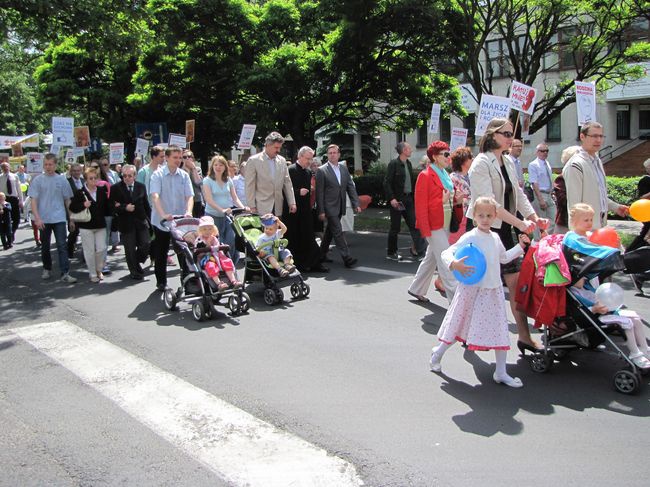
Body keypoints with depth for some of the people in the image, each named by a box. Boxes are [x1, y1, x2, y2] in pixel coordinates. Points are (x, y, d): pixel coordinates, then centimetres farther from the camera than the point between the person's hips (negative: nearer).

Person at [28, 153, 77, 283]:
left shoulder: (62, 180, 2)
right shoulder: (38, 180, 0)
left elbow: (67, 200, 7)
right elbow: (34, 201, -4)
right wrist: (37, 218, -15)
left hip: (59, 219, -1)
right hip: (43, 219, 1)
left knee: (62, 246, -7)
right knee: (45, 246, 13)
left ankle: (65, 273, -10)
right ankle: (47, 269, 30)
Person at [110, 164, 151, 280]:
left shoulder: (141, 187, 7)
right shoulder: (116, 188, -2)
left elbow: (146, 205, 11)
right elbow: (113, 206, -6)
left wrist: (150, 219, 8)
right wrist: (125, 208, -20)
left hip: (141, 222, 2)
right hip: (126, 224, -2)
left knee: (145, 245, -1)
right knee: (130, 250, 3)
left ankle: (137, 263, 25)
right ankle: (135, 272, 18)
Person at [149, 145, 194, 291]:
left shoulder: (184, 175, 4)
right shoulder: (158, 175, -7)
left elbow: (189, 196, -2)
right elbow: (155, 196, -19)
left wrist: (188, 211, -22)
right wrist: (163, 214, -33)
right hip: (161, 221, -2)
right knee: (161, 253, 9)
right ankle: (161, 282, 21)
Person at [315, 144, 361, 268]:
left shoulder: (344, 169, 10)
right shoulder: (321, 170, -7)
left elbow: (351, 187, 9)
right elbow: (319, 192, -9)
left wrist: (356, 203, -1)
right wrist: (321, 211, -13)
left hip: (339, 207, 6)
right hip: (329, 207, -6)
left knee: (330, 231, 15)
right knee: (338, 232, -9)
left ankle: (322, 255, 27)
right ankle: (347, 258, -9)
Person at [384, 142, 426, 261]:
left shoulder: (408, 164, 11)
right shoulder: (393, 164, -11)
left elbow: (412, 181, 15)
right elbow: (387, 182, -14)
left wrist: (414, 196, 9)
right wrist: (391, 198, -20)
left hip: (408, 199, 7)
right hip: (397, 200, -6)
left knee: (414, 224, 2)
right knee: (395, 227, 3)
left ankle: (418, 250, 5)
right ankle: (391, 253, 16)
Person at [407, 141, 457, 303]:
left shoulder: (444, 174, 14)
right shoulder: (425, 176, -12)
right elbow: (421, 205, -15)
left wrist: (452, 199, 6)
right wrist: (425, 229, -18)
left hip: (445, 223, 9)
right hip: (434, 225, -9)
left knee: (431, 258, 16)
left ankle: (416, 289, 30)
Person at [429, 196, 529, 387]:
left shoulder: (495, 238, 9)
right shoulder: (469, 238, -13)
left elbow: (504, 257, 27)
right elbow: (447, 253, -17)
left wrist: (520, 246, 21)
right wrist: (455, 265, -35)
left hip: (493, 291, 6)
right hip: (472, 290, -6)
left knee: (499, 330, 5)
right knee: (462, 327, 6)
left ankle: (501, 372, 14)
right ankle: (438, 352, 31)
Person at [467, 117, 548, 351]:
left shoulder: (508, 162, 11)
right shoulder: (481, 163, -14)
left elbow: (518, 194, 11)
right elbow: (489, 202, -23)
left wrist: (533, 217, -6)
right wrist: (520, 223, -25)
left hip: (504, 229, 8)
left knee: (516, 281, 5)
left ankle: (524, 335, 12)